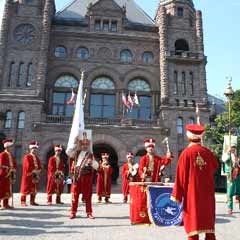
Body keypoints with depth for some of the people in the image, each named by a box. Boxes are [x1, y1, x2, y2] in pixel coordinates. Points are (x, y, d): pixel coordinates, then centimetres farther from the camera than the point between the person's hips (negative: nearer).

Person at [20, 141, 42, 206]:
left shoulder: (37, 158, 16)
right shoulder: (27, 156, -4)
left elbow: (40, 166, 12)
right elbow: (28, 166, -13)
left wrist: (37, 171, -5)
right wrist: (33, 171, -14)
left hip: (36, 175, 7)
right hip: (28, 175, -7)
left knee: (34, 189, 8)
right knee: (26, 189, -4)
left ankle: (32, 201, 16)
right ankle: (23, 202, 2)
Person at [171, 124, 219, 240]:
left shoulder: (186, 153, -12)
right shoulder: (207, 152, -1)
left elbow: (181, 175, -11)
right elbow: (216, 166, 19)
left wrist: (177, 195, -5)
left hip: (192, 192, -3)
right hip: (207, 192, 4)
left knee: (193, 217, 4)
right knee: (208, 215, 15)